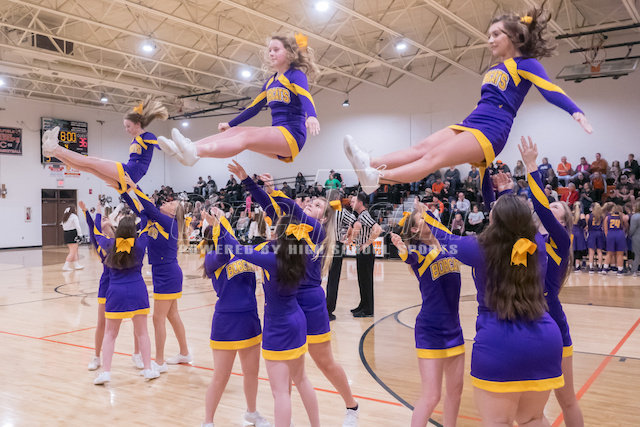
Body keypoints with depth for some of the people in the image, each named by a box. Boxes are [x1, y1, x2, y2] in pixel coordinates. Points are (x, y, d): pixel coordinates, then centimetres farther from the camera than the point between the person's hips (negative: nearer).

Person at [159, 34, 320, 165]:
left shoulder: (296, 75, -2)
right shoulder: (270, 82, 23)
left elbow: (305, 97, -23)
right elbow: (254, 107, 30)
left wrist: (311, 116, -43)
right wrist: (230, 124, 32)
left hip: (291, 135, -8)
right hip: (275, 136, 8)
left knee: (245, 137, -29)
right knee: (232, 132, -9)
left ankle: (194, 152, -50)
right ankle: (184, 149, -26)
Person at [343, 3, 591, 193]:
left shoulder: (525, 64, 0)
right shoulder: (494, 70, 24)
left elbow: (550, 90, -11)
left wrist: (576, 112, -27)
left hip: (490, 132, -8)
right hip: (469, 125, 8)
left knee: (435, 157, -24)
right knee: (422, 148, -13)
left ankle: (376, 178, -39)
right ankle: (370, 165, -27)